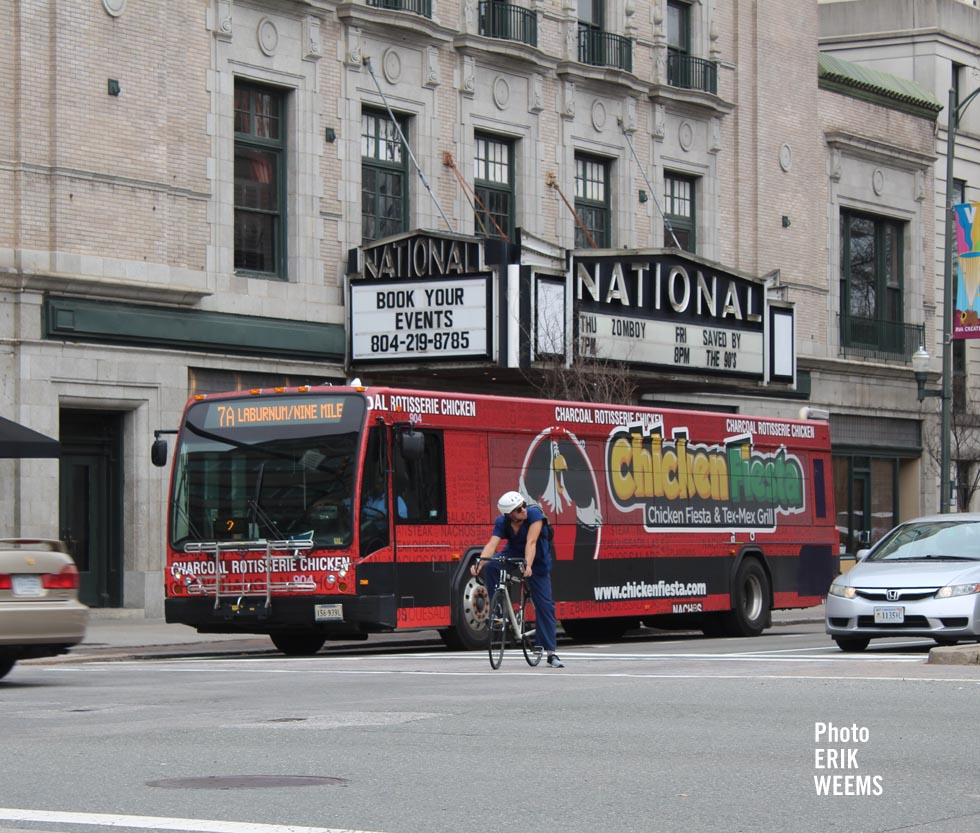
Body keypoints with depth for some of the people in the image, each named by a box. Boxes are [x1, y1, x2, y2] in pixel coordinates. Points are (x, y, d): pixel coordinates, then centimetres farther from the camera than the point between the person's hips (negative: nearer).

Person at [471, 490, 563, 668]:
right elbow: (492, 544, -31)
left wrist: (528, 566, -51)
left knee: (544, 605, -8)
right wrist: (479, 563, -50)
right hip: (513, 555, 2)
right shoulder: (502, 522, -20)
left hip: (537, 561, -2)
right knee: (490, 567, -30)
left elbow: (531, 542, -37)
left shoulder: (534, 514, -28)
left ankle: (551, 653, -5)